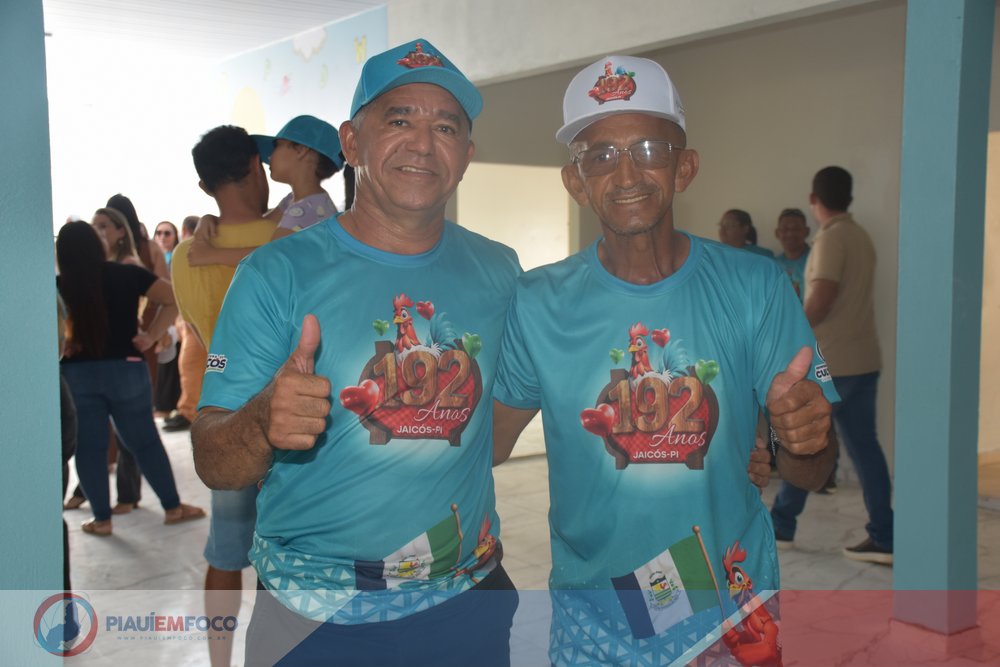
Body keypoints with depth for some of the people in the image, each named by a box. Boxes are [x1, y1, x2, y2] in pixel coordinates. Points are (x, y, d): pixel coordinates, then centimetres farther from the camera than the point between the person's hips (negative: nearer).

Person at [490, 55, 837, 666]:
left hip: (734, 612, 1)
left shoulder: (754, 287, -9)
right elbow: (489, 442, -2)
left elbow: (812, 474, -8)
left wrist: (806, 437, -29)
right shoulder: (537, 304, -9)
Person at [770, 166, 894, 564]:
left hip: (830, 361, -8)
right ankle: (883, 539, 6)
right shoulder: (861, 237, 13)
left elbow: (821, 303, -21)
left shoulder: (830, 237, -14)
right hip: (863, 359, 8)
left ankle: (781, 524, 20)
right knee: (864, 446, 7)